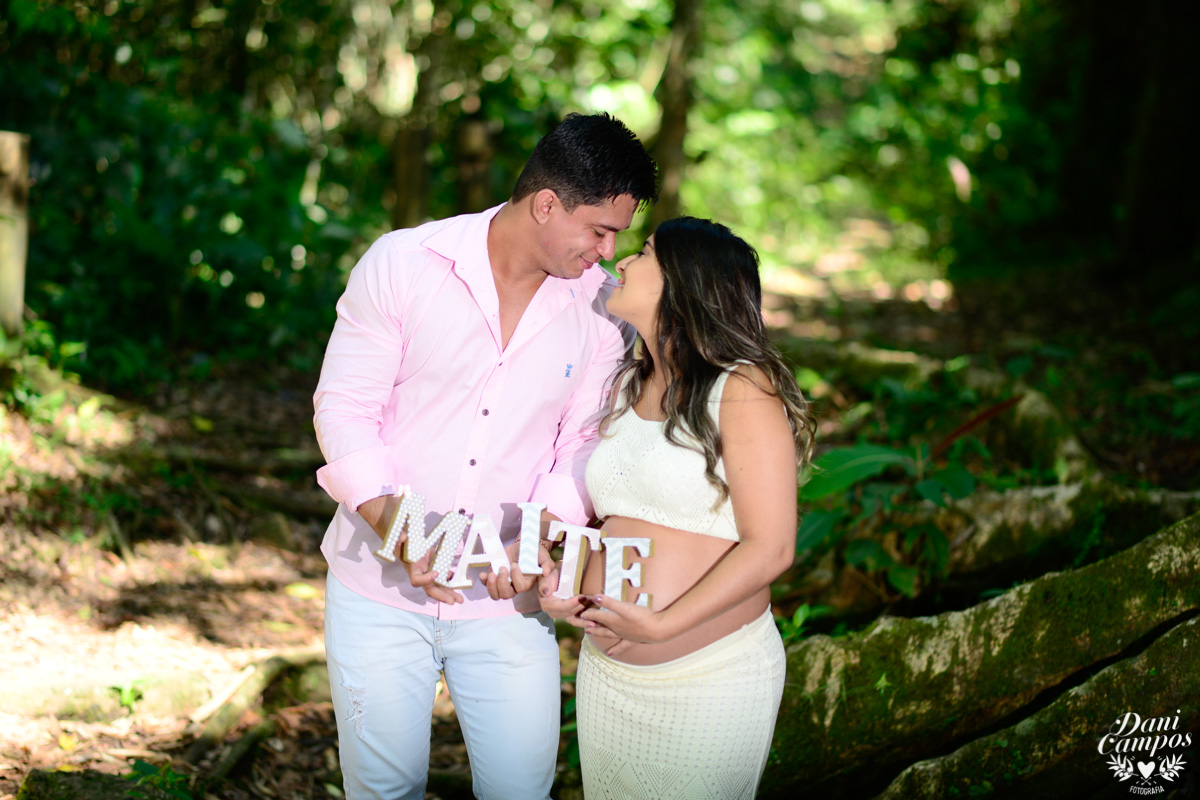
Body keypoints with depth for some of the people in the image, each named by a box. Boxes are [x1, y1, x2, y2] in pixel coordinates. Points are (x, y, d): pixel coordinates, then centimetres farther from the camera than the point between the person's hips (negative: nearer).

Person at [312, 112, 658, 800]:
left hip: (506, 595, 2)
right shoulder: (403, 265, -10)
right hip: (380, 589, -1)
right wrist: (396, 528, -22)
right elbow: (343, 412, -9)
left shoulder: (602, 305, -3)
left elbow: (584, 443, 0)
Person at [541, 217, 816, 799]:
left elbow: (770, 547, -17)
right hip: (604, 670, 7)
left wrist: (661, 625, -23)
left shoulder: (742, 390, -13)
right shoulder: (626, 386, 10)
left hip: (711, 679, -6)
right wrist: (557, 578, -1)